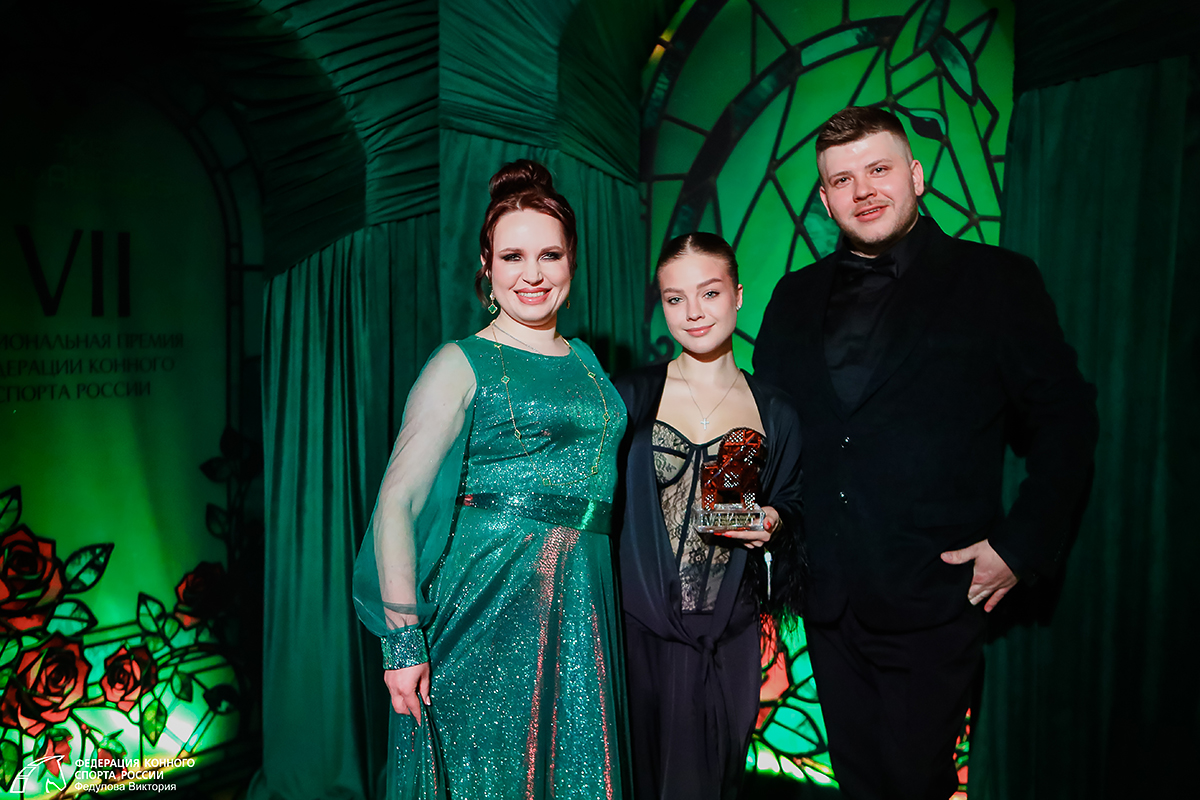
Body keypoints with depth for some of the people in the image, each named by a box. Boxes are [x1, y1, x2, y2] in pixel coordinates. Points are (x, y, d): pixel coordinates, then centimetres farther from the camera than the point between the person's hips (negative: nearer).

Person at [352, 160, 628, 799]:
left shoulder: (586, 361, 12)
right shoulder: (463, 364, -5)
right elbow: (397, 504, -10)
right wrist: (402, 641, -16)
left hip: (582, 606, 5)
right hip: (487, 603, -5)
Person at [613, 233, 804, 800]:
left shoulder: (775, 413, 5)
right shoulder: (631, 398, -1)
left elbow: (791, 503, 15)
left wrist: (771, 522, -8)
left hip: (729, 633, 2)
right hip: (640, 625, -1)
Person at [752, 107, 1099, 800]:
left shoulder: (997, 282, -4)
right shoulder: (796, 297, 8)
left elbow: (1065, 420, -3)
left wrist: (1023, 547, -9)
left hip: (934, 601, -4)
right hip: (828, 599, 4)